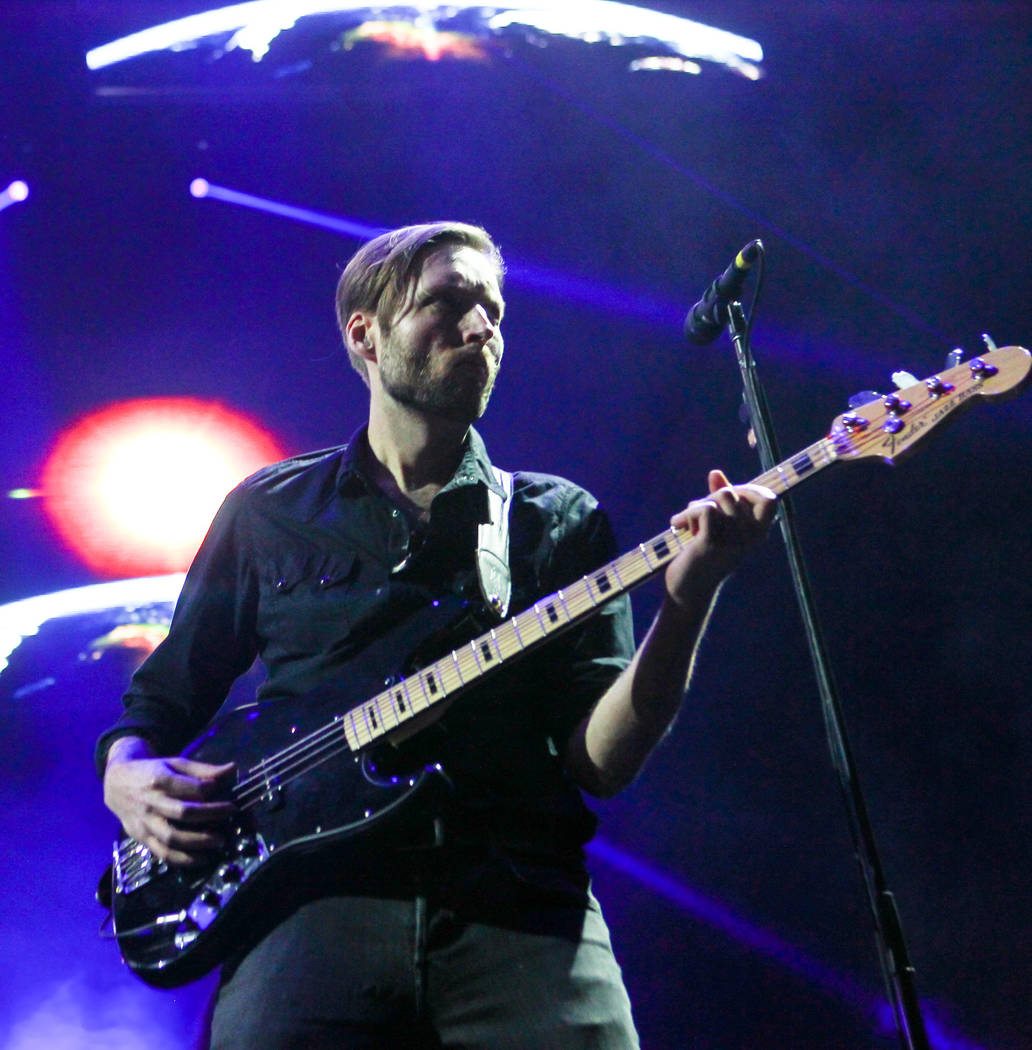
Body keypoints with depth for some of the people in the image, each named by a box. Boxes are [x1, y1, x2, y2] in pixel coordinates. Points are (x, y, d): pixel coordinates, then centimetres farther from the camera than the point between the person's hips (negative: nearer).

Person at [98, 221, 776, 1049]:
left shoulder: (561, 520, 13)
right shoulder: (267, 511, 14)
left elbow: (599, 760, 3)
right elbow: (159, 703, 19)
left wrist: (688, 597, -12)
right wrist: (127, 776, -3)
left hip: (523, 909, 1)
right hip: (316, 900, 0)